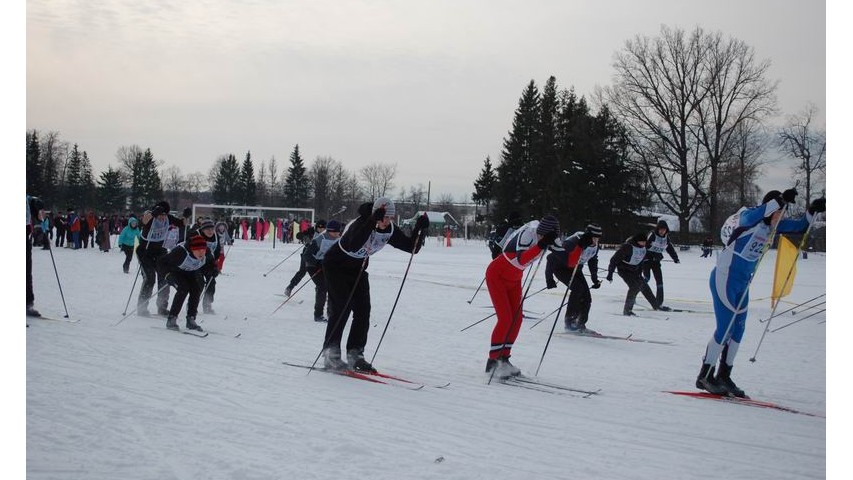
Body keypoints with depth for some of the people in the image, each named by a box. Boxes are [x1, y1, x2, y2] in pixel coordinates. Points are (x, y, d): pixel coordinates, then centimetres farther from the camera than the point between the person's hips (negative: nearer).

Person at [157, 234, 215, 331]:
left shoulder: (207, 253, -24)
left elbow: (209, 265, -2)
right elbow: (161, 262, -32)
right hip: (174, 271, -5)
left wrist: (213, 271, -23)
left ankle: (191, 320, -7)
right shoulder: (181, 251, -39)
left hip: (190, 272, 5)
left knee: (197, 289, -17)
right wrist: (167, 275, -46)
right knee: (184, 288, -26)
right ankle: (171, 319, -19)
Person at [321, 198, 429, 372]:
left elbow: (412, 247, -8)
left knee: (363, 310, -3)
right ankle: (330, 354, -9)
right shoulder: (360, 223, -30)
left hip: (358, 269, 7)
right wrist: (372, 222, -56)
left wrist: (419, 228, -24)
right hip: (336, 266, -6)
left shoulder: (390, 230, -11)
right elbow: (353, 246, -51)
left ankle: (355, 354, 3)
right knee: (341, 308, -15)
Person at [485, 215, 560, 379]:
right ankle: (492, 361, -4)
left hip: (514, 279, 8)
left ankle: (504, 358, 14)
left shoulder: (542, 236, -9)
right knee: (505, 319, -13)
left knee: (516, 319, 2)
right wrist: (541, 245, -51)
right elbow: (520, 260, -46)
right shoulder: (527, 234, -31)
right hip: (497, 275, -8)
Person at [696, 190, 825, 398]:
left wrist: (812, 210, -5)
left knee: (738, 330, 9)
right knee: (725, 328, -10)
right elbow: (751, 217, -41)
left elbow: (800, 227, 13)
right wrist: (781, 200, -45)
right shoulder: (747, 216, -16)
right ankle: (705, 376, -1)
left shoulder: (771, 225, 7)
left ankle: (723, 376, 18)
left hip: (742, 283, 9)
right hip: (724, 278, -9)